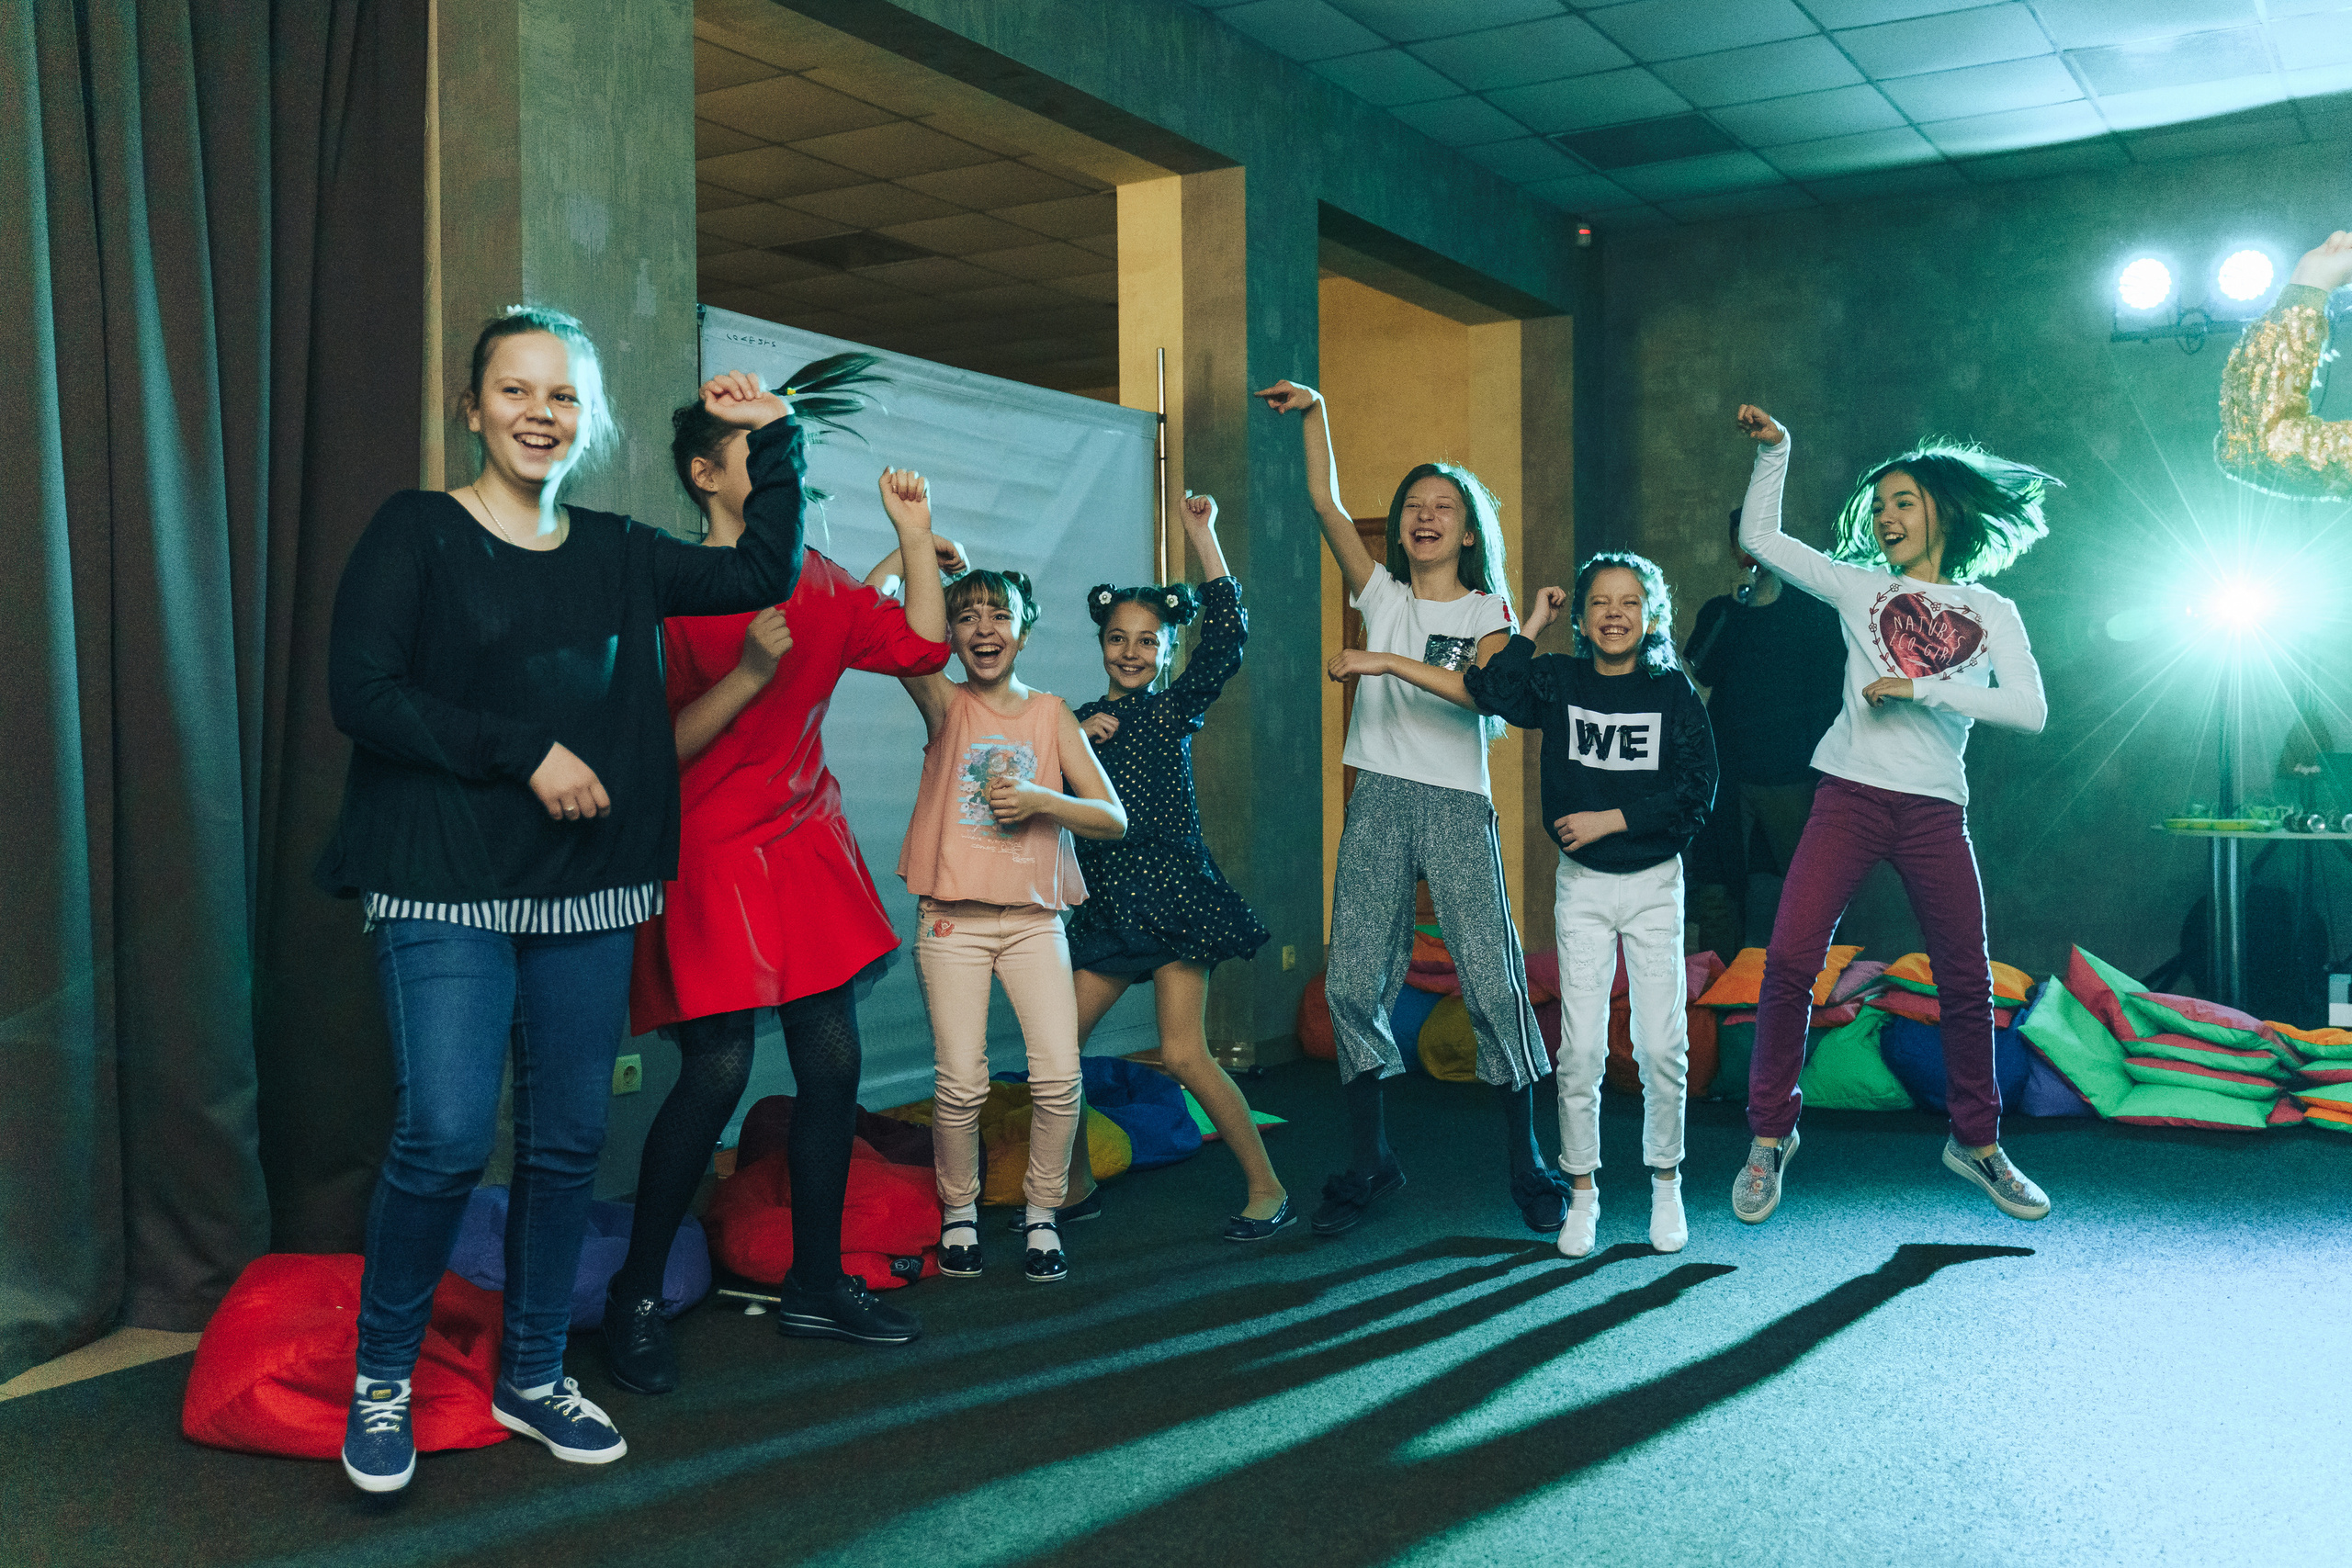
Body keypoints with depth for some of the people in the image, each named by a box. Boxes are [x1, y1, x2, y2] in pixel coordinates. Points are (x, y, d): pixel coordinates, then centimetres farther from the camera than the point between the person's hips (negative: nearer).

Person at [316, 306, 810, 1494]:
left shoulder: (617, 554, 13)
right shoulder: (416, 532, -1)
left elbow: (765, 573, 14)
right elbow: (361, 694, -10)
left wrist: (773, 438, 10)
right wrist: (526, 751, -14)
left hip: (587, 888, 5)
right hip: (445, 883, -4)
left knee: (569, 1139, 7)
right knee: (447, 1133, -13)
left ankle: (530, 1376, 24)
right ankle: (380, 1376, 11)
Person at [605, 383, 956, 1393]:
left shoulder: (820, 584, 9)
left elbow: (924, 647, 11)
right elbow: (659, 748, -14)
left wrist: (915, 536, 7)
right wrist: (748, 674, -24)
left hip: (807, 846, 7)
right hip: (707, 853, -7)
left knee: (832, 1061, 5)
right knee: (718, 1069, -11)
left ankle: (815, 1284, 20)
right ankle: (636, 1295, 9)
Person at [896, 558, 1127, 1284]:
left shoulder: (1052, 715, 8)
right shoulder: (945, 705, 3)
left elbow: (1113, 818, 3)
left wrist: (1041, 800, -11)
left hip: (1035, 917, 2)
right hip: (953, 920, -1)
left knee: (1059, 1075, -7)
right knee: (962, 1083, -4)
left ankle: (1042, 1217, 13)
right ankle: (958, 1216, 19)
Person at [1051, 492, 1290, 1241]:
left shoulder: (1176, 708, 1)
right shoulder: (1078, 722, 12)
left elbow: (1227, 637, -14)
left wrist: (1202, 534, -15)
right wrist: (1076, 743, -8)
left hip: (1171, 894, -5)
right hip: (1105, 904, 5)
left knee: (1183, 1054, -10)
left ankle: (1267, 1189, 4)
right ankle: (1075, 1187, 20)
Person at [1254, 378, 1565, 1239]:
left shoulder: (1488, 610, 5)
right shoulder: (1383, 594, 13)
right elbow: (1326, 503, 6)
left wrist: (1387, 662, -21)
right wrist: (1315, 413, 0)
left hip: (1457, 809, -3)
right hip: (1379, 804, 3)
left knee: (1494, 983, -5)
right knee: (1353, 983, 0)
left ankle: (1527, 1165, 8)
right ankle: (1368, 1162, 13)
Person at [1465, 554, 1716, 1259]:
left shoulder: (1672, 691, -2)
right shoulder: (1559, 681, 1)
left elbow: (1696, 794, -7)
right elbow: (1493, 694, -18)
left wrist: (1612, 818, -13)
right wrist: (1532, 626, -9)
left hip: (1654, 882, 0)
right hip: (1583, 884, 0)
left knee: (1662, 1046, 1)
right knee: (1581, 1048, 0)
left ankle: (1665, 1183, 20)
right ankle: (1582, 1192, 14)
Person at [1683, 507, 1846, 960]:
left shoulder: (1813, 613, 5)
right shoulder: (1718, 612, 13)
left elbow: (1830, 694, 2)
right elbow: (1702, 672, -5)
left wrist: (1823, 767, -6)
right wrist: (1738, 603, -10)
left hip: (1791, 775, -2)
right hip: (1727, 774, 2)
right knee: (1717, 890, 0)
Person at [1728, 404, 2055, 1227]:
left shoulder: (1990, 613, 9)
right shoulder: (1862, 588, 10)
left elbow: (2029, 710, -5)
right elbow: (1759, 537, 10)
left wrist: (1921, 687, -12)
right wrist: (1773, 450, 1)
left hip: (1934, 811, 1)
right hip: (1850, 797, -1)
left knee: (1966, 981, 6)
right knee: (1789, 959, -12)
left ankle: (1976, 1141, 26)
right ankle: (1770, 1136, 1)